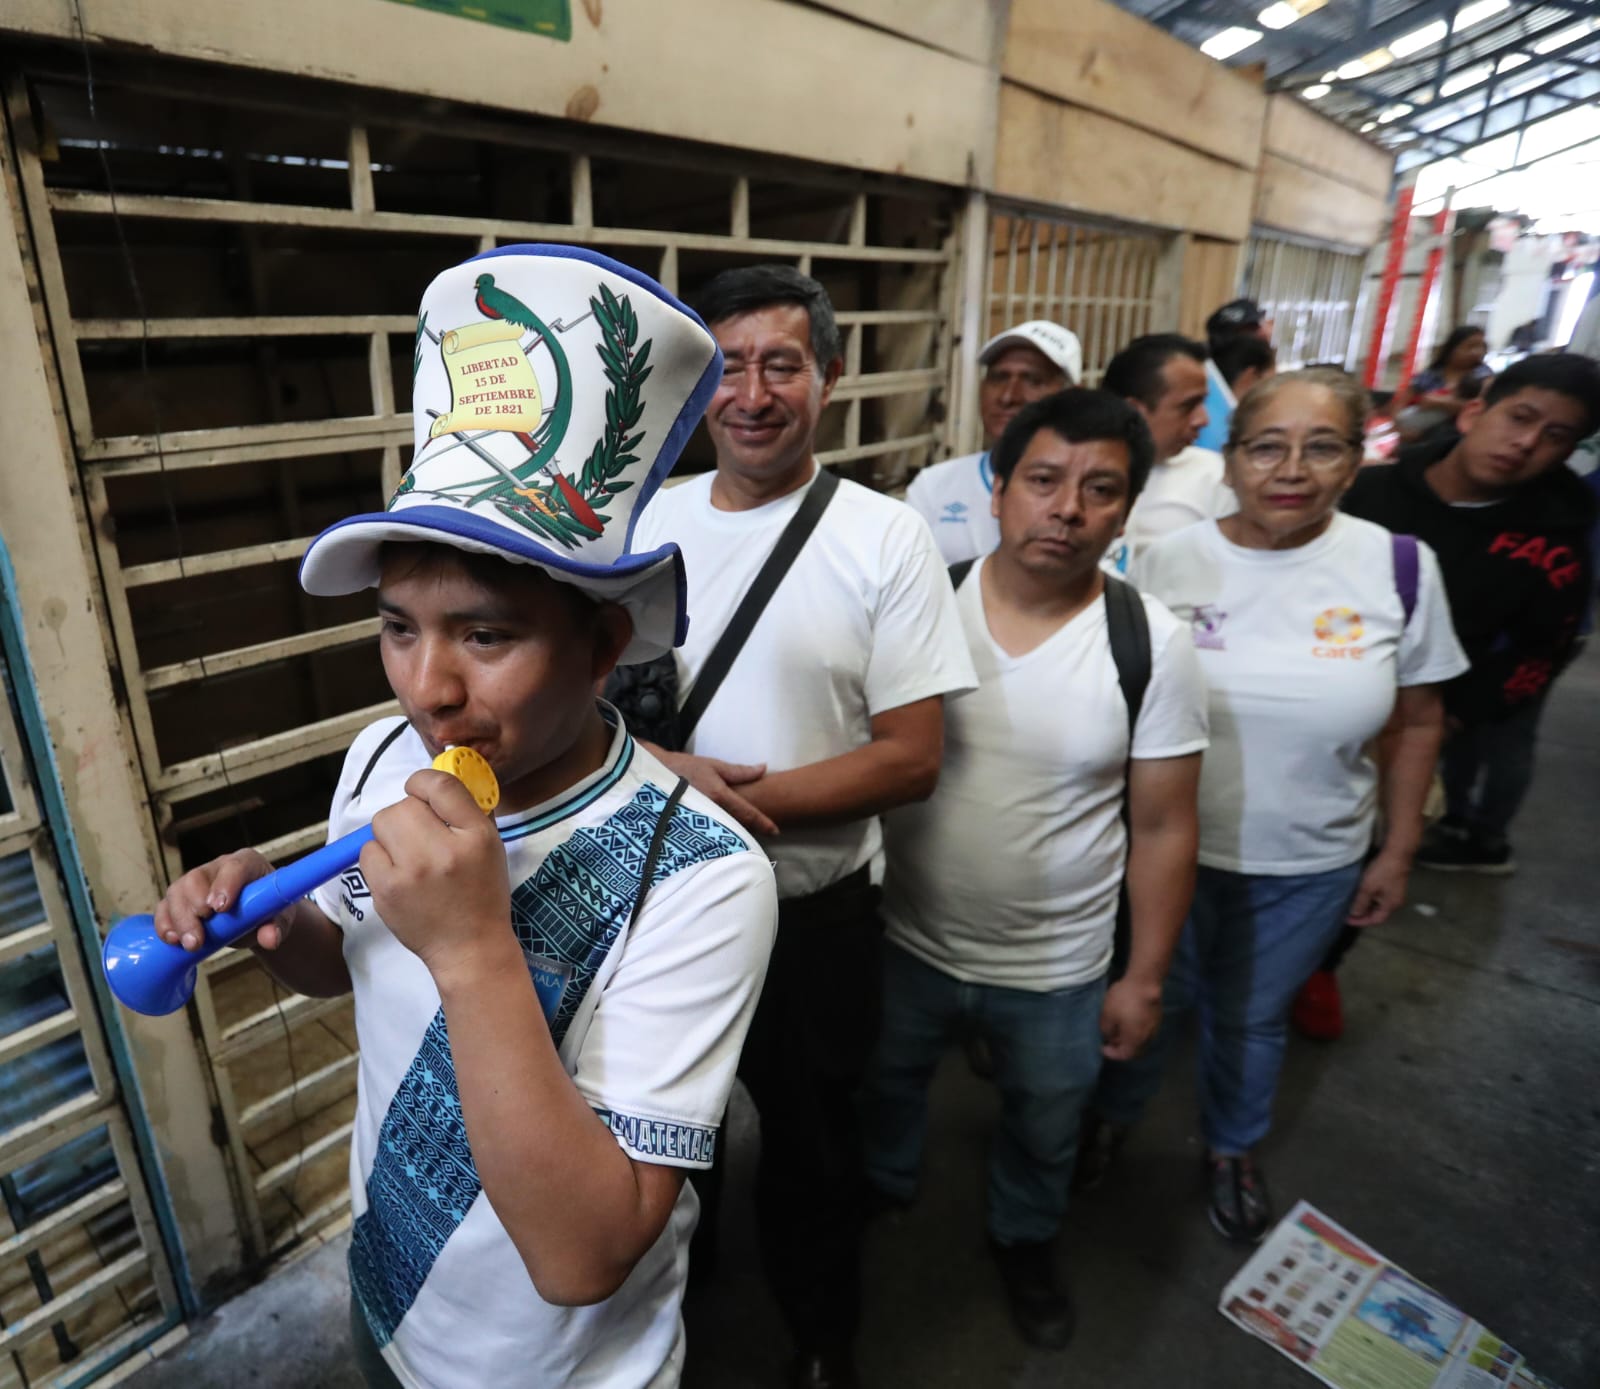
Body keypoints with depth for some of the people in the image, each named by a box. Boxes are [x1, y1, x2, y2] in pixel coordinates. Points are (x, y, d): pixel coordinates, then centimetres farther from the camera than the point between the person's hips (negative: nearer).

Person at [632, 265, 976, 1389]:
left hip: (813, 911, -3)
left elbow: (911, 757, -15)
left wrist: (741, 801, -23)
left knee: (811, 1148, 20)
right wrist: (664, 769, -18)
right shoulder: (648, 521, -2)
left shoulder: (886, 539, -13)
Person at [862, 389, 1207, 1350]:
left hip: (1058, 973, -1)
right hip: (904, 941, 1)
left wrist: (1145, 978, -4)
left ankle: (1026, 1239, 59)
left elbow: (1164, 827, -9)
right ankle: (883, 1188, 62)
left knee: (1044, 1131, 26)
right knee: (887, 1088, 29)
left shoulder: (1153, 646, -17)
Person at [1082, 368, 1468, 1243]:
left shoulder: (1399, 569, -10)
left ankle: (1233, 1151, 52)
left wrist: (1398, 848, 3)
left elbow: (1417, 720, 1)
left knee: (1252, 1018, 23)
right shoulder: (1167, 562, -12)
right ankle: (1111, 1116, 51)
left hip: (1307, 869, 1)